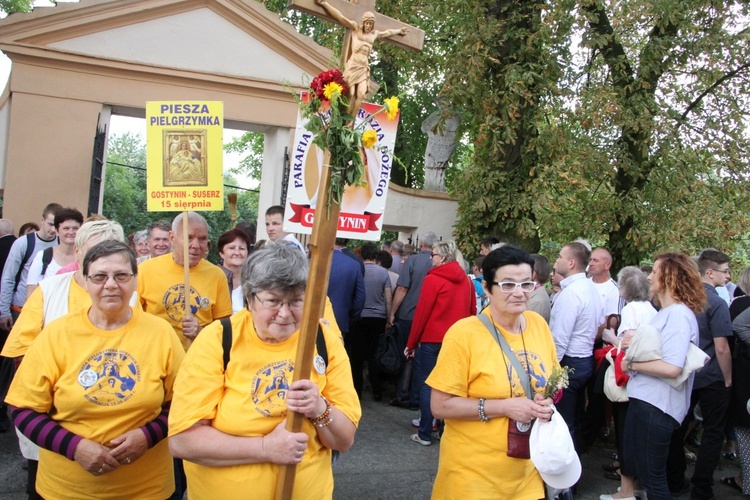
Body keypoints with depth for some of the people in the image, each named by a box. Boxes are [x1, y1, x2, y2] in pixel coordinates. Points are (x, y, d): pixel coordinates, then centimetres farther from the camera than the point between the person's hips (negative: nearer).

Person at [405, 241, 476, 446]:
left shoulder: (433, 279, -11)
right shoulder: (466, 280, 6)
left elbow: (421, 313, -10)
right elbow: (472, 312, 11)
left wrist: (411, 343, -3)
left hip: (432, 340, -5)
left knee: (426, 386, 3)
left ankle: (425, 434, 7)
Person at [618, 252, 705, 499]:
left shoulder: (679, 314, -18)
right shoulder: (666, 312, 14)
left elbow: (672, 367, -27)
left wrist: (632, 363, -15)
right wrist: (635, 343, 6)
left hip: (656, 407, -10)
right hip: (643, 399, 10)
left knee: (652, 477, 2)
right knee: (633, 466, 21)